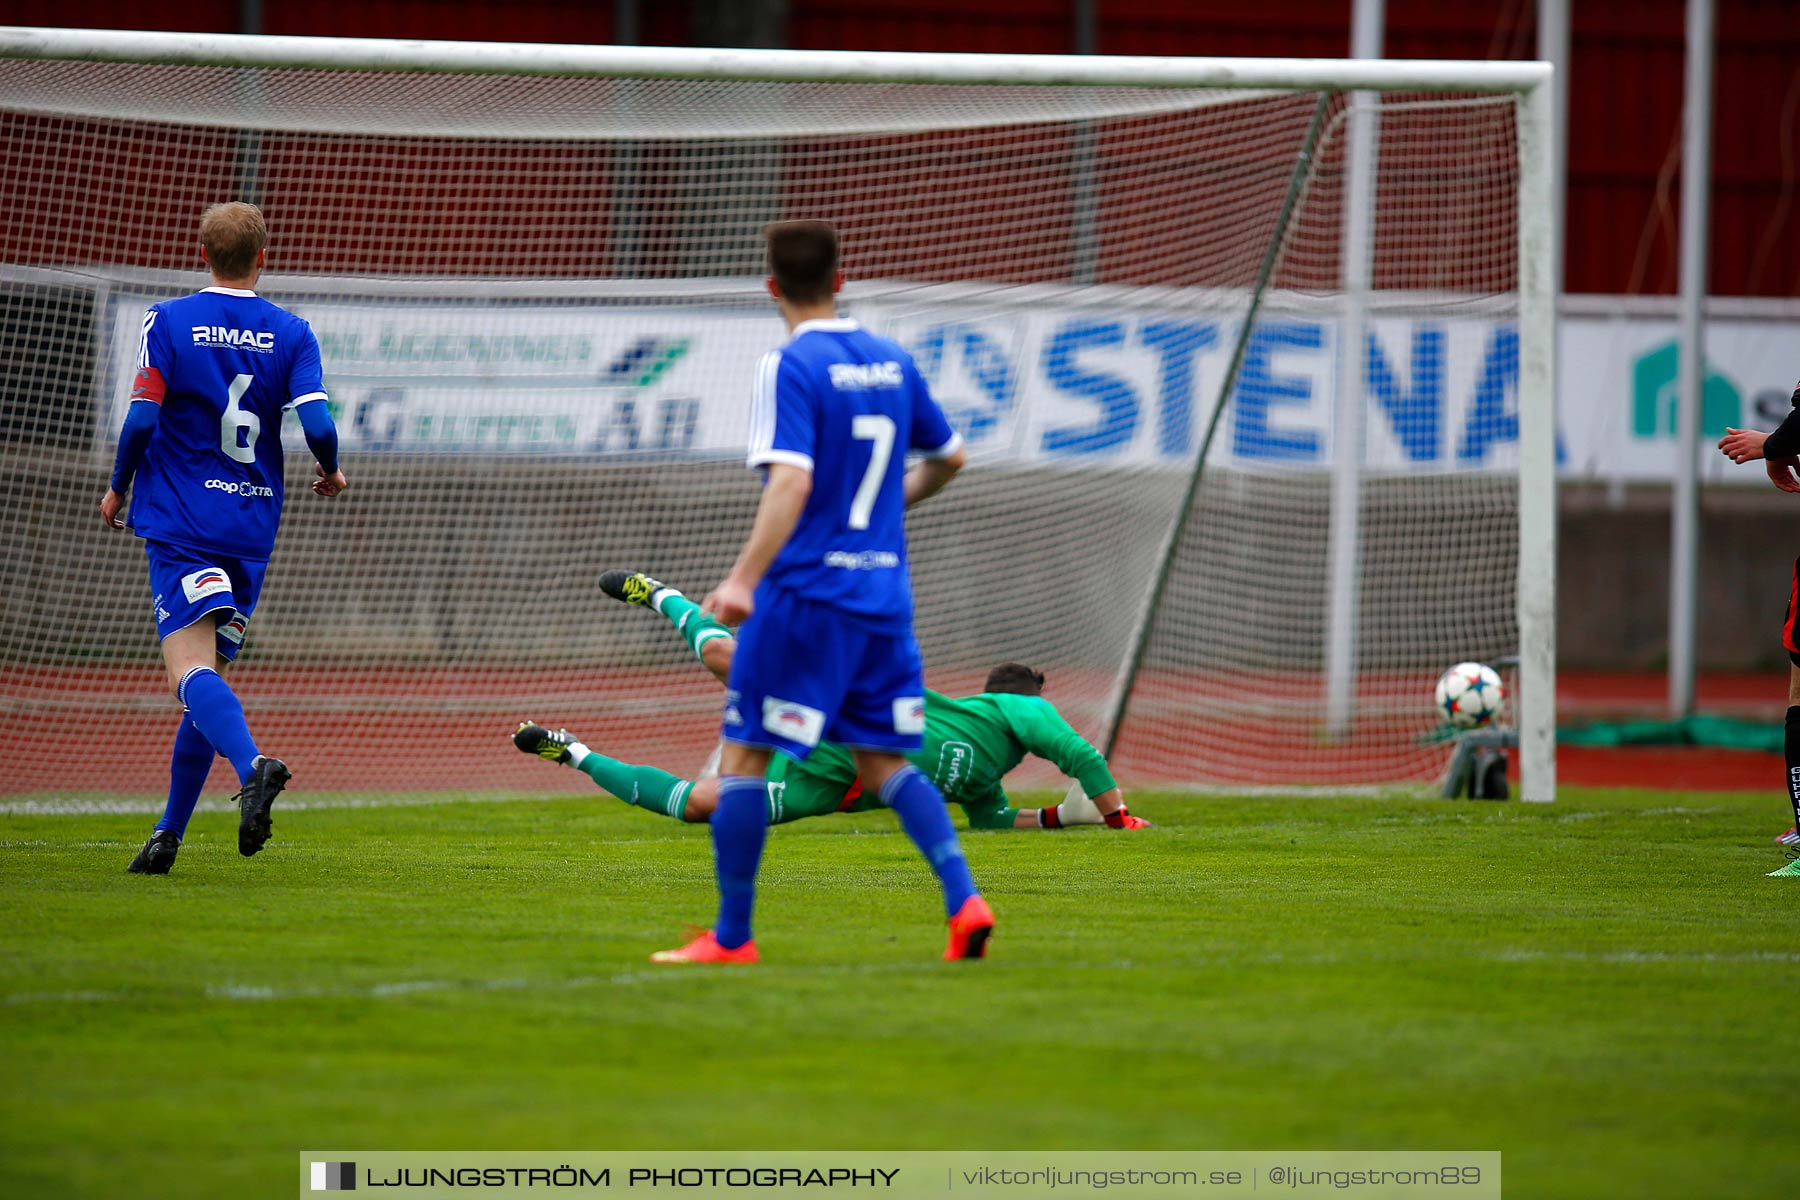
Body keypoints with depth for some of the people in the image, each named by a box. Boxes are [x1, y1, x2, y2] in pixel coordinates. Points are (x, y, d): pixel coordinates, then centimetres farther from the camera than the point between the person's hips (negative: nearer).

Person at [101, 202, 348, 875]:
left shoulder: (168, 323, -2)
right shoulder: (290, 334, 3)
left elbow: (142, 419, -9)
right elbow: (318, 427, -7)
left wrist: (118, 490, 8)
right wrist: (331, 473, 15)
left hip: (181, 522, -4)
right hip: (253, 527, 4)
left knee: (190, 670, -16)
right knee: (208, 673, 13)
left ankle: (253, 765, -45)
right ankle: (168, 836, 13)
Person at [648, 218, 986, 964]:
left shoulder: (789, 369, -10)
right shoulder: (894, 364, 10)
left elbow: (791, 483, -22)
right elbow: (949, 456, 23)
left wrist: (744, 578, -27)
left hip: (806, 594, -6)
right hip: (884, 593, 6)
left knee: (743, 756, 2)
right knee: (884, 762, 11)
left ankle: (731, 937, 2)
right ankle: (963, 899, -7)